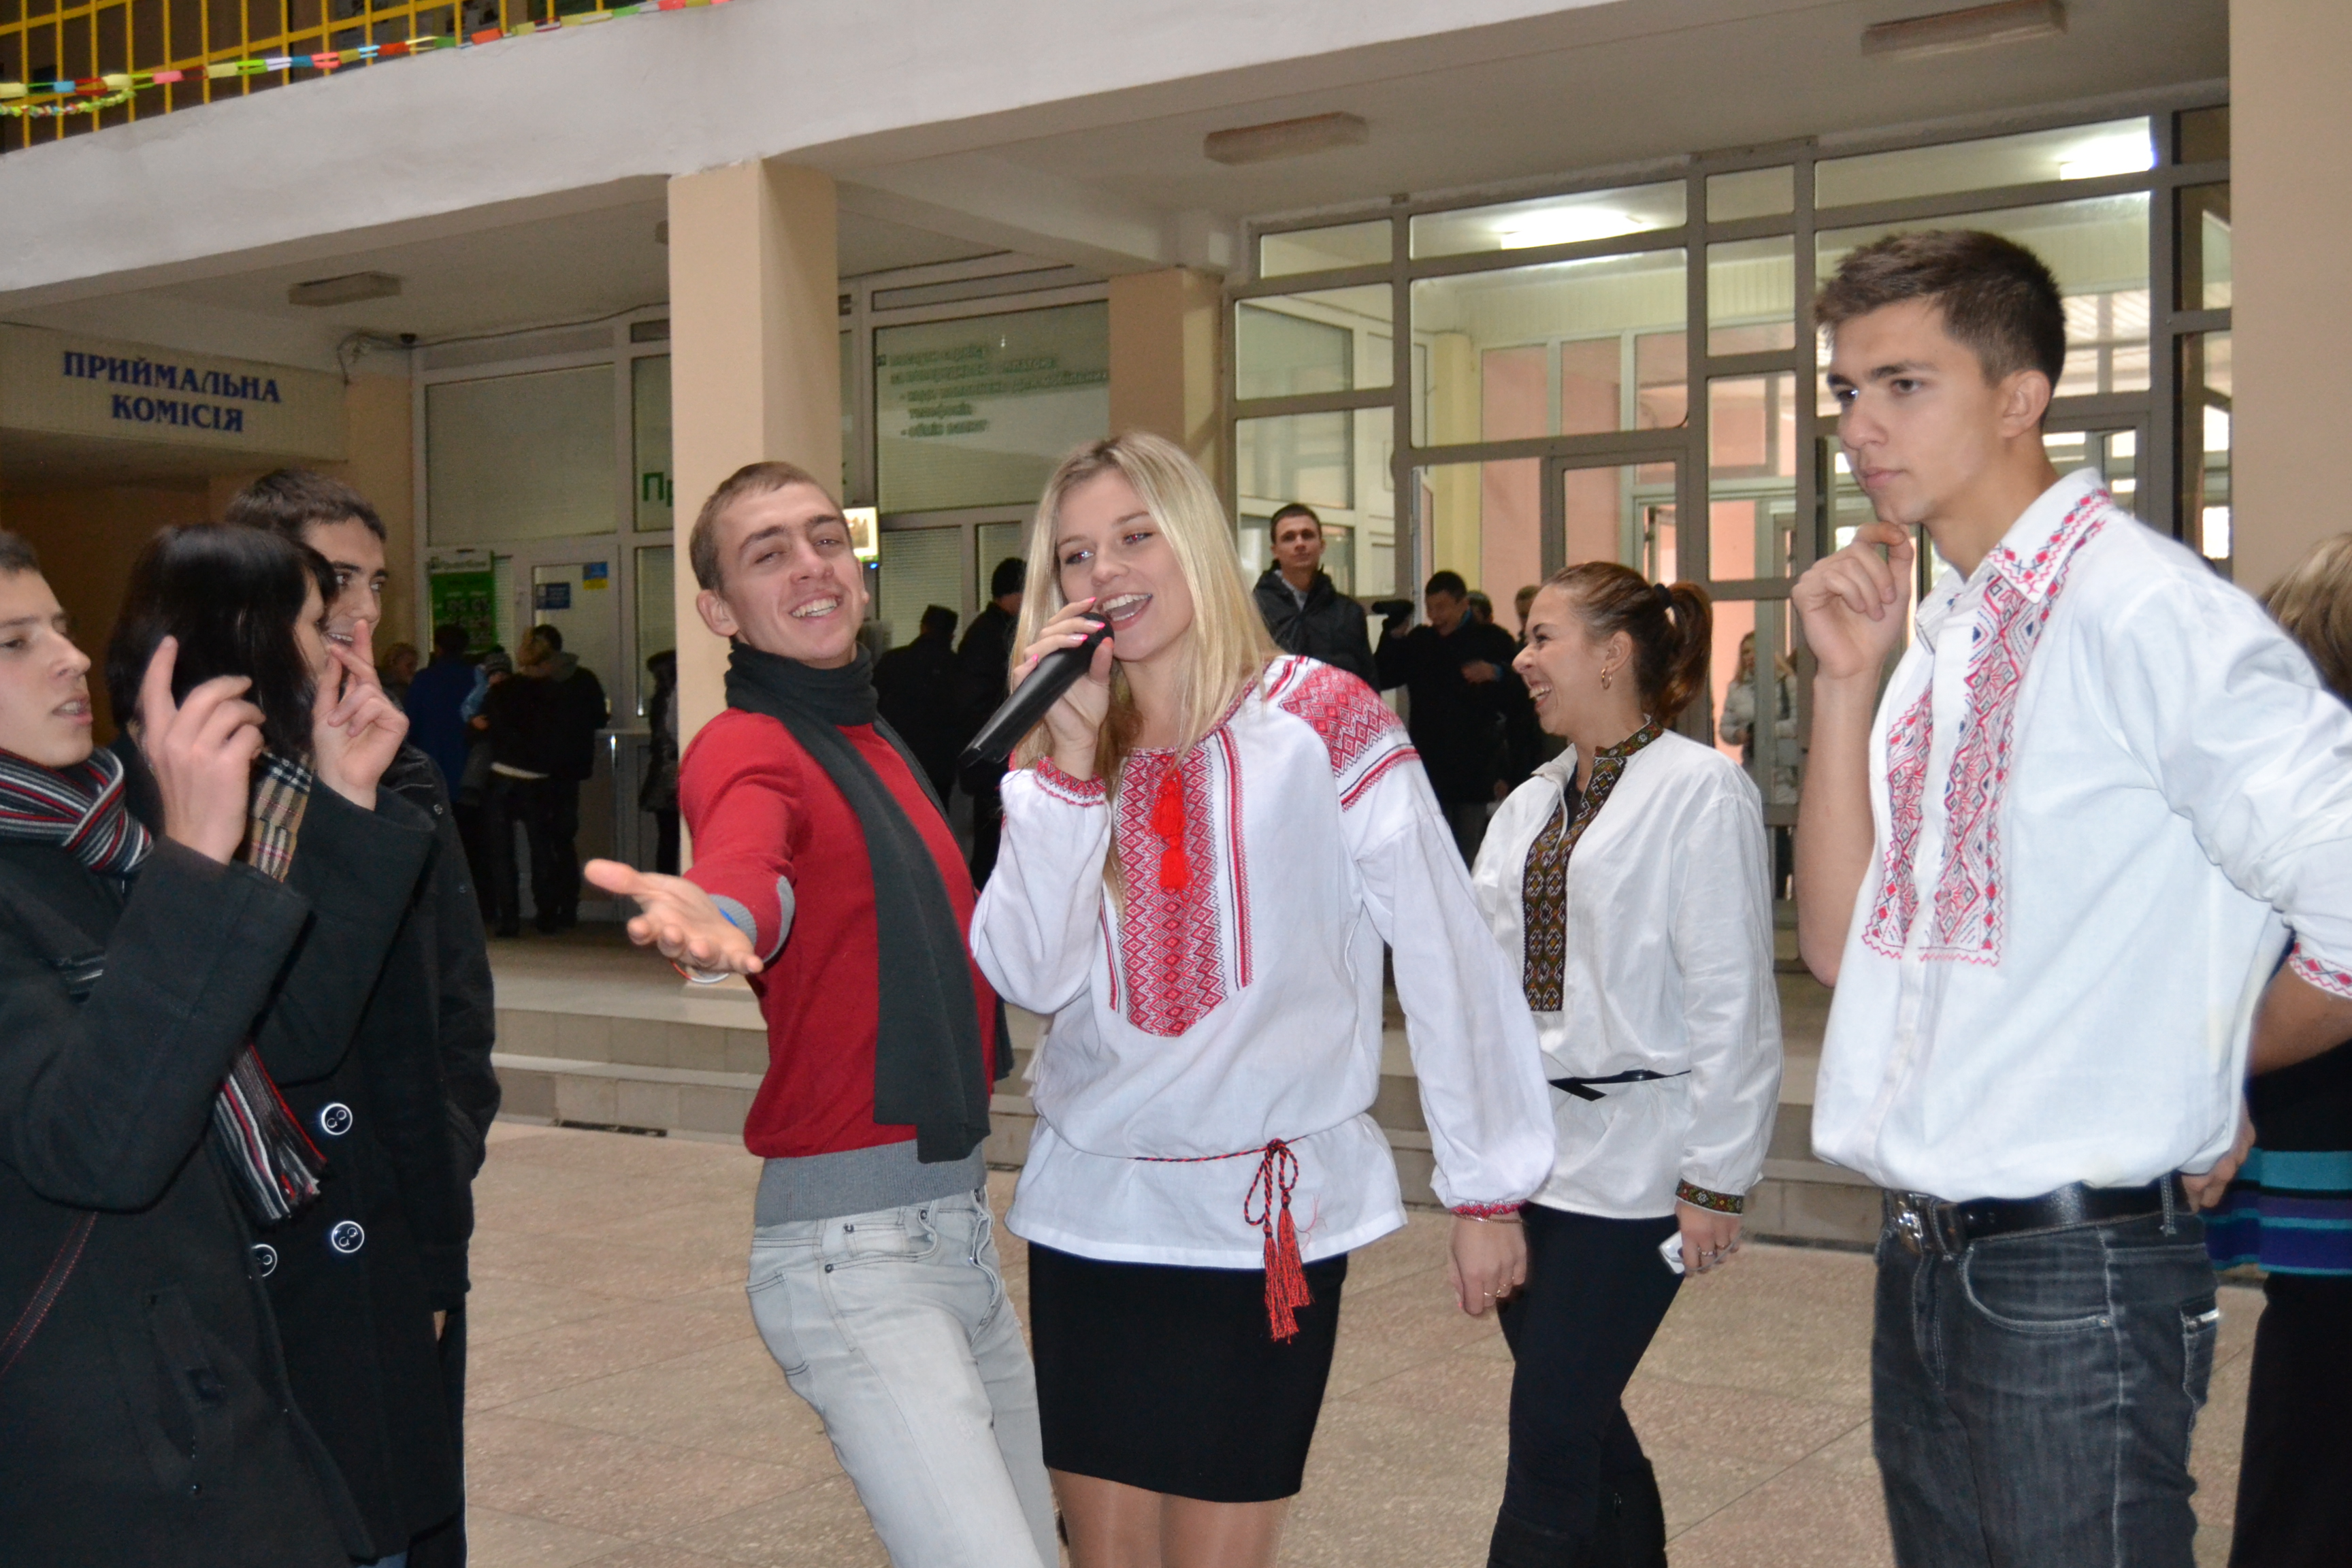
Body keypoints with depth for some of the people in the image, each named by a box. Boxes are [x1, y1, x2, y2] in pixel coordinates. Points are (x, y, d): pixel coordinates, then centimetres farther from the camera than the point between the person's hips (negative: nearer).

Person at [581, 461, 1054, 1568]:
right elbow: (746, 862, -36)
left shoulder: (881, 746, 15)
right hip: (850, 1244, -9)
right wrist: (711, 916, -56)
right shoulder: (747, 747, -12)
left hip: (962, 1216, 9)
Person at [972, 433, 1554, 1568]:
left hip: (1268, 1215, -4)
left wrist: (1487, 1187, -7)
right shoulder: (1064, 753, 6)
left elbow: (1447, 954, -8)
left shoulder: (1320, 720, -8)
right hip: (1090, 1208, 4)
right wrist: (1069, 755, -12)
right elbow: (1029, 976, -6)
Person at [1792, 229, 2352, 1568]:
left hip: (2078, 1269, -8)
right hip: (1928, 1259, 8)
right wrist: (1848, 682, -1)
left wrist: (2196, 1078, -2)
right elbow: (1840, 943, 7)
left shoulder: (2143, 609, -16)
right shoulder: (1940, 633, 10)